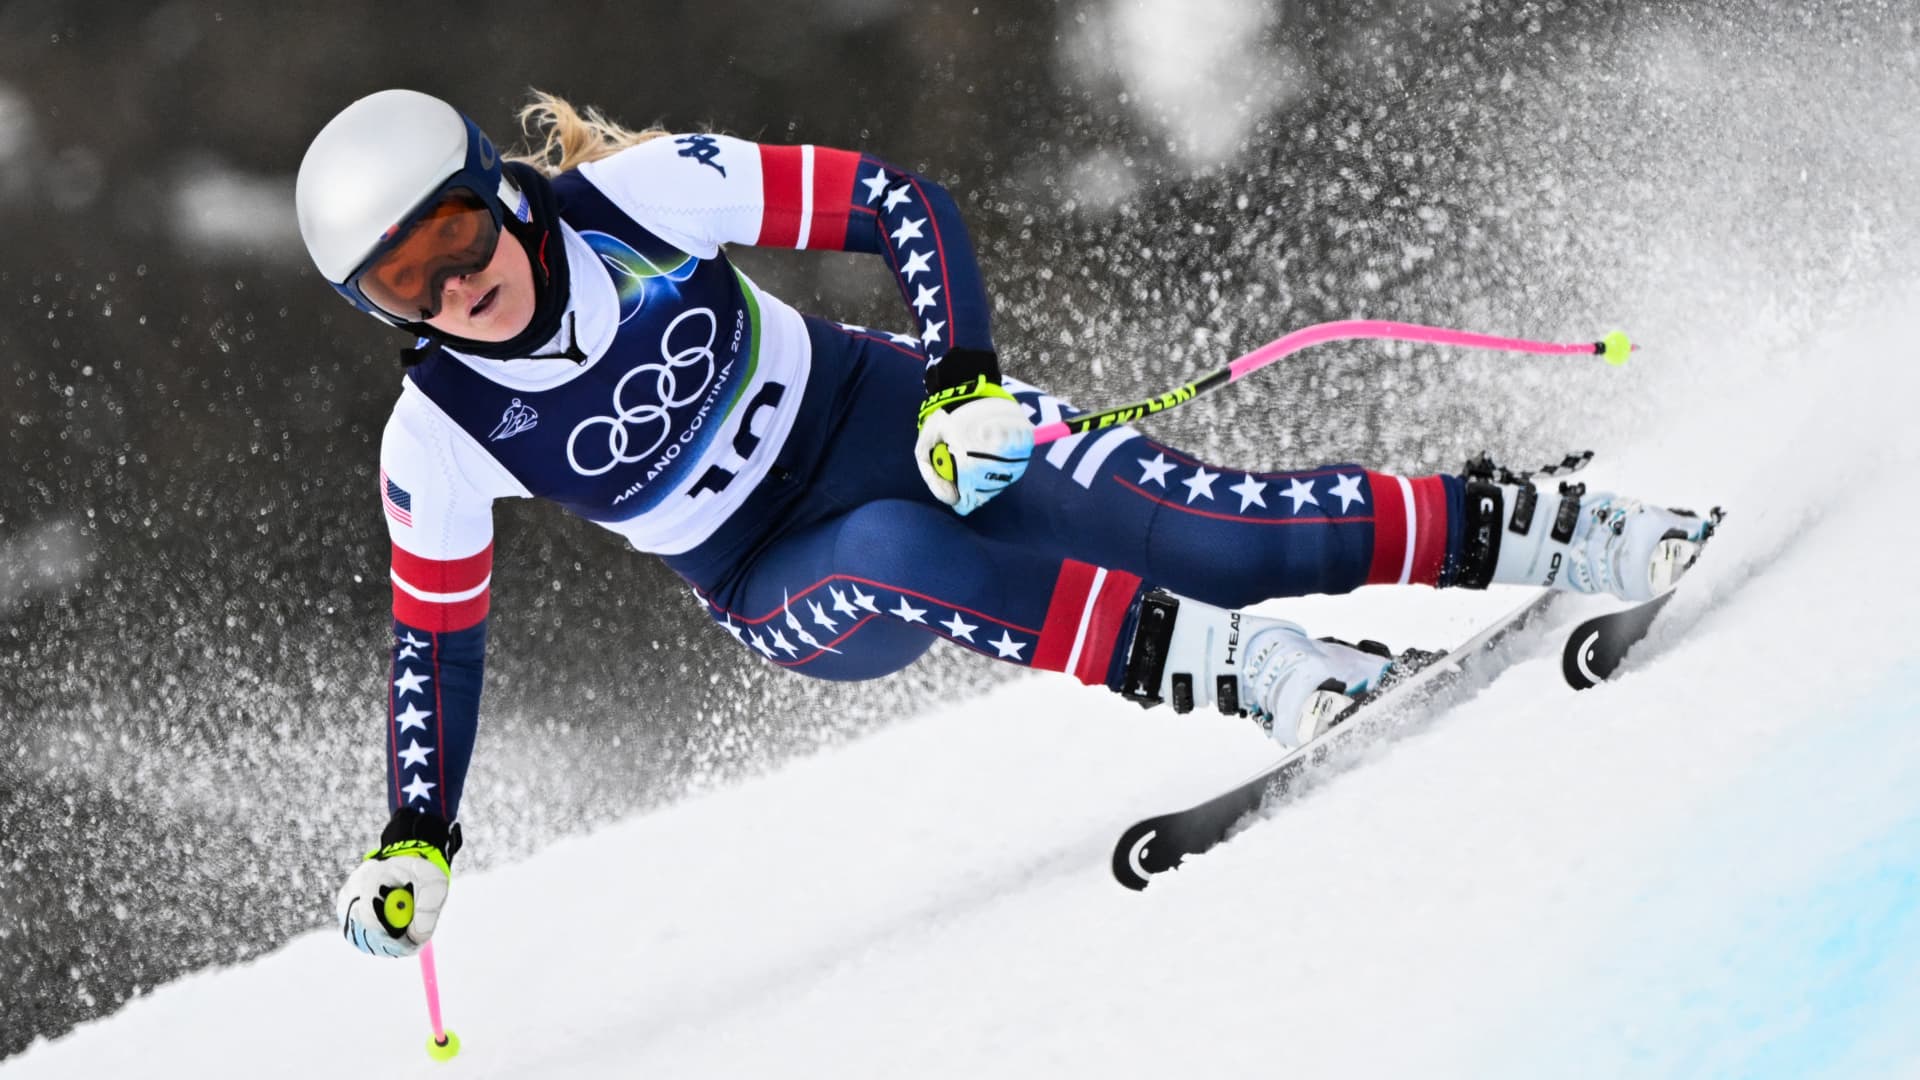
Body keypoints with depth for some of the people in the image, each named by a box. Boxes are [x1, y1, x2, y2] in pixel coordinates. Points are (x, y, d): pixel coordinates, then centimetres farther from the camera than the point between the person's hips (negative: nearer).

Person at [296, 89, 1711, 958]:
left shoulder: (640, 192, -20)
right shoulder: (440, 443, -15)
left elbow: (897, 204, -16)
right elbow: (439, 637, 0)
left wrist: (964, 383, -26)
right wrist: (416, 844, -4)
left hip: (893, 421, 0)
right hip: (788, 596, 1)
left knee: (1219, 529, -19)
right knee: (895, 554, -37)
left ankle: (1529, 532, -7)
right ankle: (1222, 666, -34)